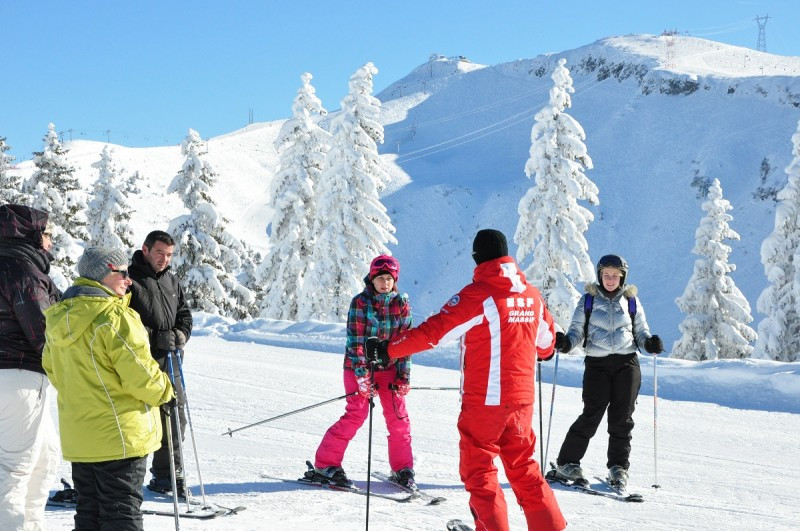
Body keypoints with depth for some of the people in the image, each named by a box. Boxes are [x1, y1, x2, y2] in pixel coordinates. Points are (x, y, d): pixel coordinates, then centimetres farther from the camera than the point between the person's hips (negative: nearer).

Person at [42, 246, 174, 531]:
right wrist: (164, 390, -1)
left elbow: (51, 368, 17)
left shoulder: (60, 318, 7)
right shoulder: (115, 318, -20)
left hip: (77, 435, 8)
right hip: (119, 434, -8)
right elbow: (139, 373, -20)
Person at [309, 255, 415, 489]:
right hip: (359, 366, -3)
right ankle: (325, 465, -3)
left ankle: (402, 468, 15)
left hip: (389, 367, 4)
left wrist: (404, 375, -2)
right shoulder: (360, 302, -9)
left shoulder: (401, 303, 0)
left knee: (398, 416, 0)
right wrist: (362, 374, -19)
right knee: (356, 414, -11)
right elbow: (355, 340, -12)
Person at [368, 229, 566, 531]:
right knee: (523, 468, 18)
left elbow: (434, 331, -16)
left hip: (484, 402, -6)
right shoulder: (532, 295, 6)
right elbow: (546, 339, 22)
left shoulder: (477, 294, -13)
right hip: (522, 401, 6)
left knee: (478, 472, 4)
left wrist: (387, 350, -10)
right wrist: (544, 352, 45)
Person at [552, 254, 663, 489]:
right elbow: (577, 331, 6)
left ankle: (619, 467, 14)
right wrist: (565, 342, -15)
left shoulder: (631, 300, 12)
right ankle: (567, 463, -2)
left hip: (626, 362, 2)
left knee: (622, 417, 1)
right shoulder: (588, 299, 8)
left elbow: (641, 331, 16)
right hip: (597, 363, -2)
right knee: (592, 414, -11)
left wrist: (650, 343, -6)